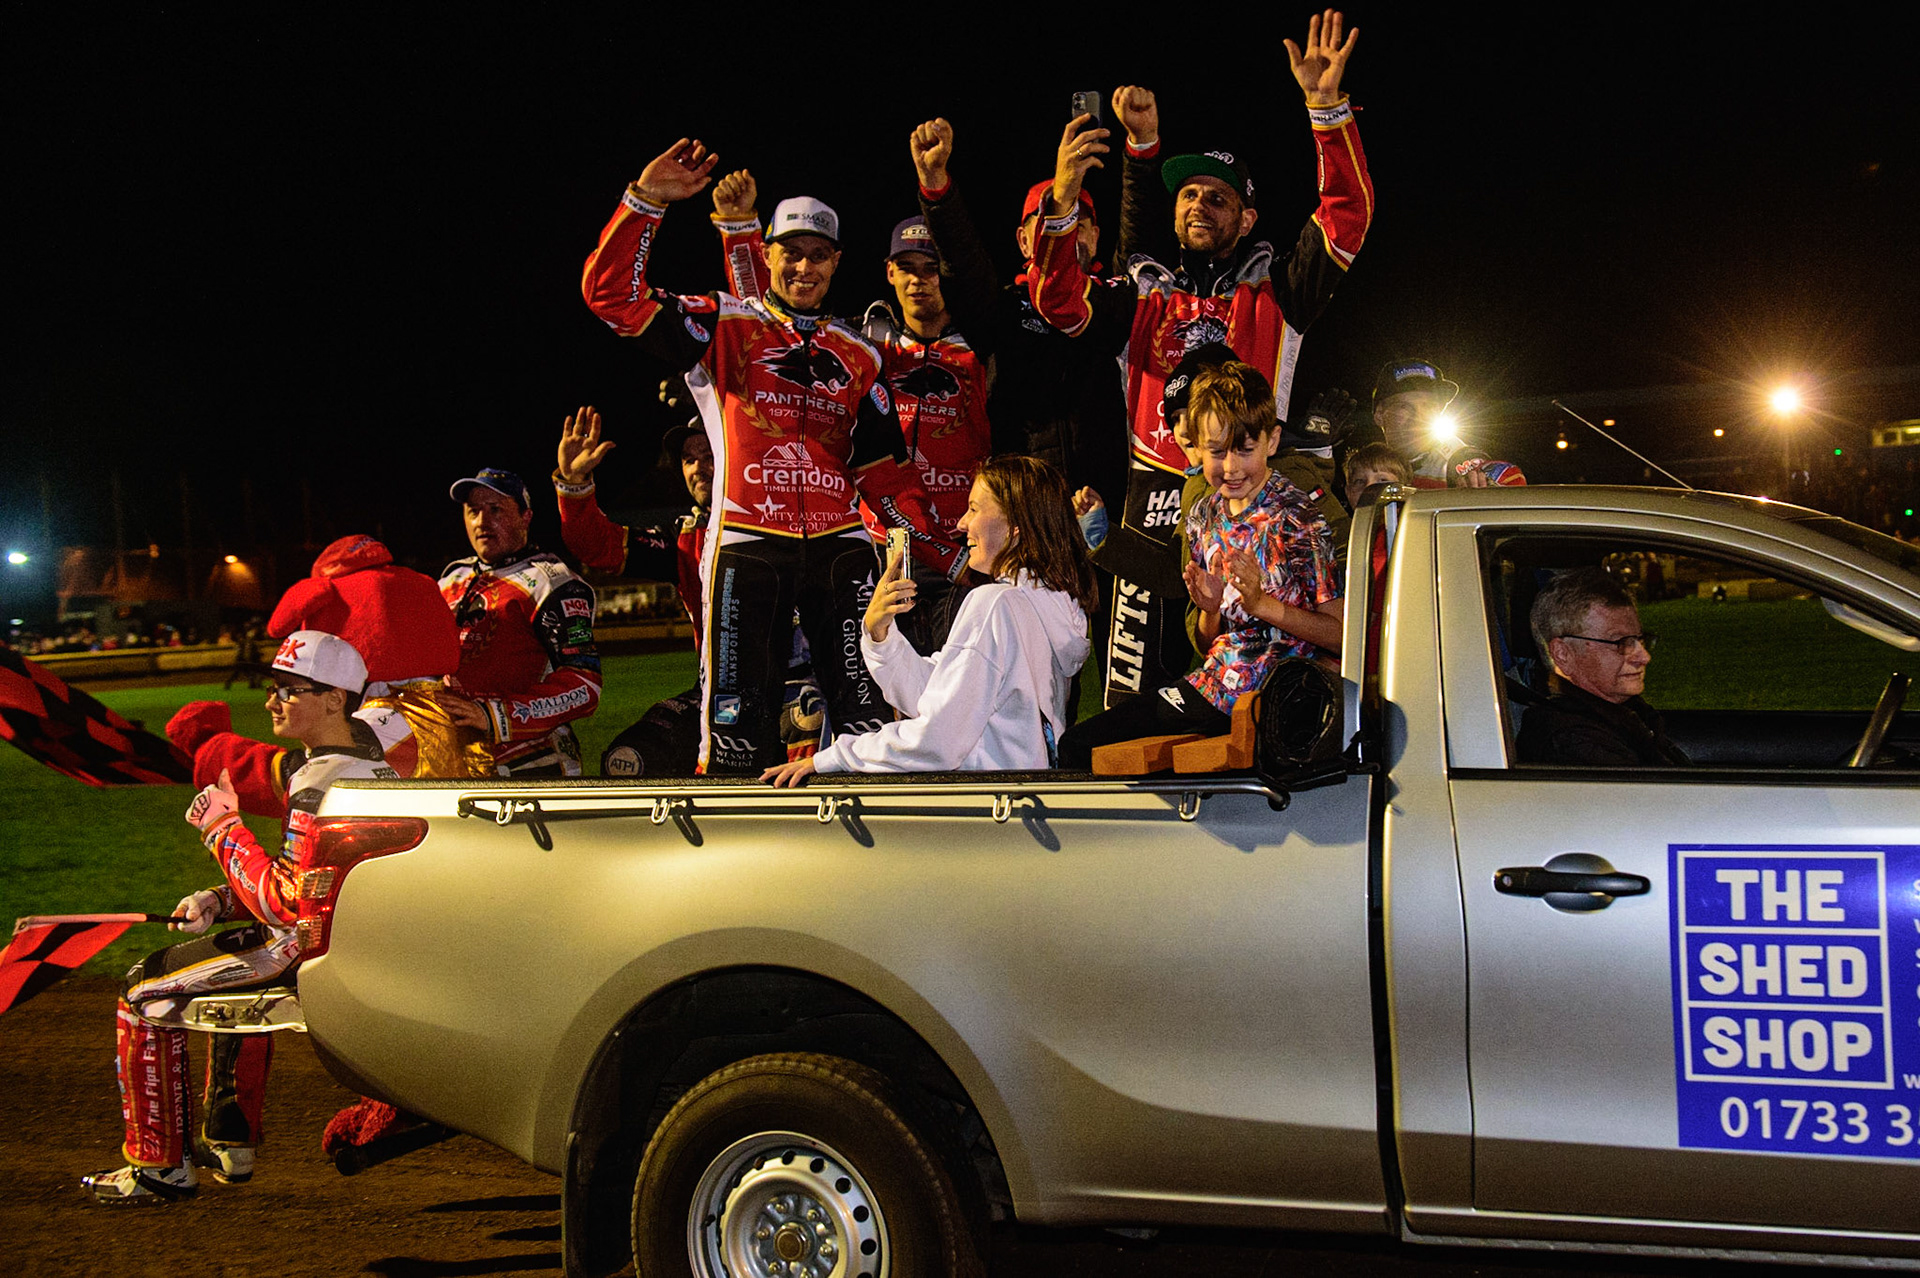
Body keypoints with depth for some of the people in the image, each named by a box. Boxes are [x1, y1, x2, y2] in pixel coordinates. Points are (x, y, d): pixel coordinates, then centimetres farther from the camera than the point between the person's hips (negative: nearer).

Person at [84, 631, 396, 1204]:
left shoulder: (320, 787, -23)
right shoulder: (369, 758, 8)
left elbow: (285, 904, -24)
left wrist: (224, 828, -14)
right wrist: (220, 900, 7)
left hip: (307, 947, -10)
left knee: (144, 993, 4)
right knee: (235, 964, 37)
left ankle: (160, 1166, 11)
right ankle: (230, 1145, 37)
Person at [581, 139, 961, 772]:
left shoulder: (858, 357, 18)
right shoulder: (722, 327, 9)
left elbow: (887, 477, 16)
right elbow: (611, 292, -1)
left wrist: (950, 558, 8)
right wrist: (647, 199, -11)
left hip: (840, 547, 3)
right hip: (748, 547, -2)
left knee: (870, 719, -4)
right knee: (739, 724, -2)